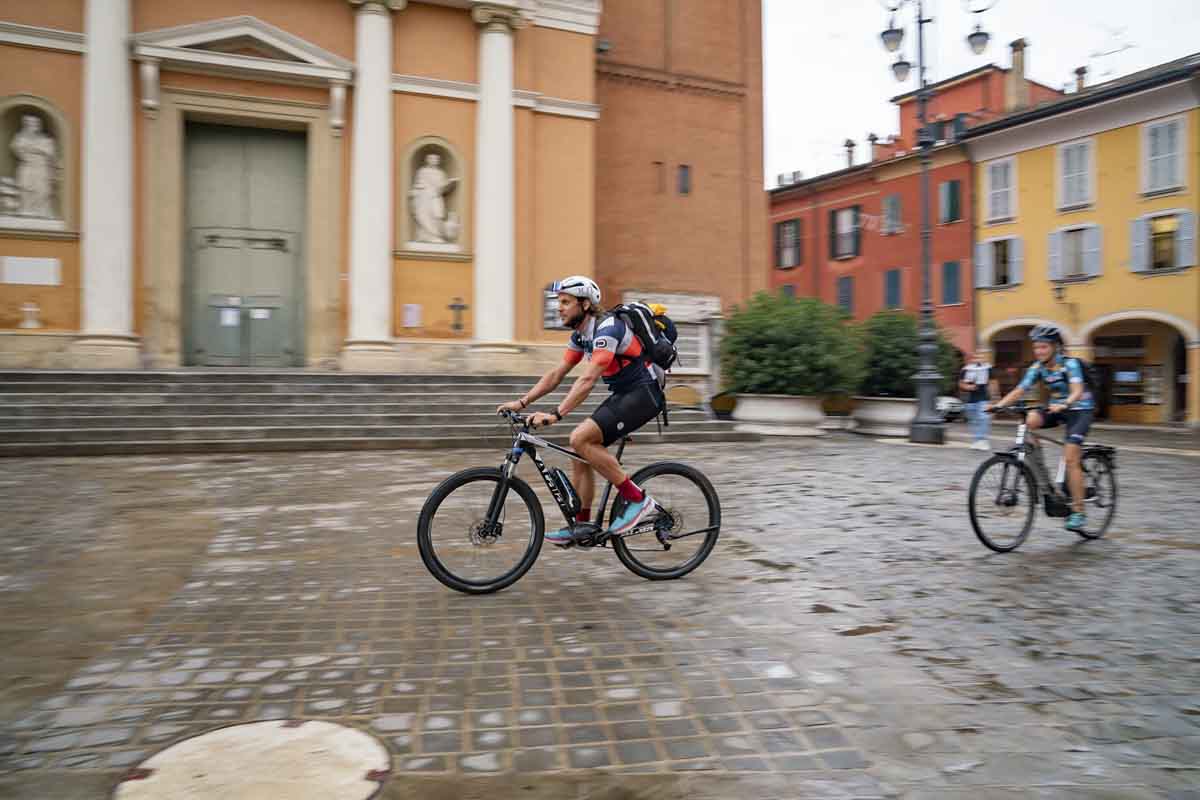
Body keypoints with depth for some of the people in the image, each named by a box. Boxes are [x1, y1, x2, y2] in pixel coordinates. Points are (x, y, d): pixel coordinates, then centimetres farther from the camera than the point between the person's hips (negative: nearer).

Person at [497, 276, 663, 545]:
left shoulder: (607, 329, -21)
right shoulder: (580, 335, 8)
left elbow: (588, 379, -31)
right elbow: (556, 374, 9)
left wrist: (556, 415, -37)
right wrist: (521, 402, 1)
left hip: (642, 394, -9)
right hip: (623, 394, 9)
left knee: (580, 438, -21)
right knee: (581, 450, 4)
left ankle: (637, 499, -13)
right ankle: (582, 524, 12)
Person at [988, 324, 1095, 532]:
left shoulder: (1070, 364, -19)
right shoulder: (1037, 368, -4)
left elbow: (1077, 390, -34)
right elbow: (1019, 391, -11)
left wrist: (1064, 404, -55)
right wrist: (998, 405, -27)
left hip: (1080, 409, -5)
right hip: (1057, 409, 5)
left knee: (1070, 458, -16)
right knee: (1031, 419, -26)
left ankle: (1078, 512, -8)